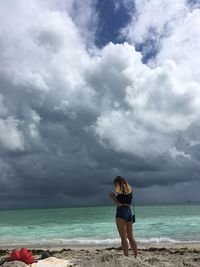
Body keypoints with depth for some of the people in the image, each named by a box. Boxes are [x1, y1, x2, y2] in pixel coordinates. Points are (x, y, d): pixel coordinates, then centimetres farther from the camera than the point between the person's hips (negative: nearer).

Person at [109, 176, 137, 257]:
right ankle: (136, 256, 19)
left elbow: (118, 204, -15)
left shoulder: (121, 191, -10)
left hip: (121, 213, -8)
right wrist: (115, 196, 19)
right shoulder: (130, 190, 13)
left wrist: (112, 197, -2)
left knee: (123, 237, -4)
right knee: (130, 237, 15)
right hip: (129, 212, 9)